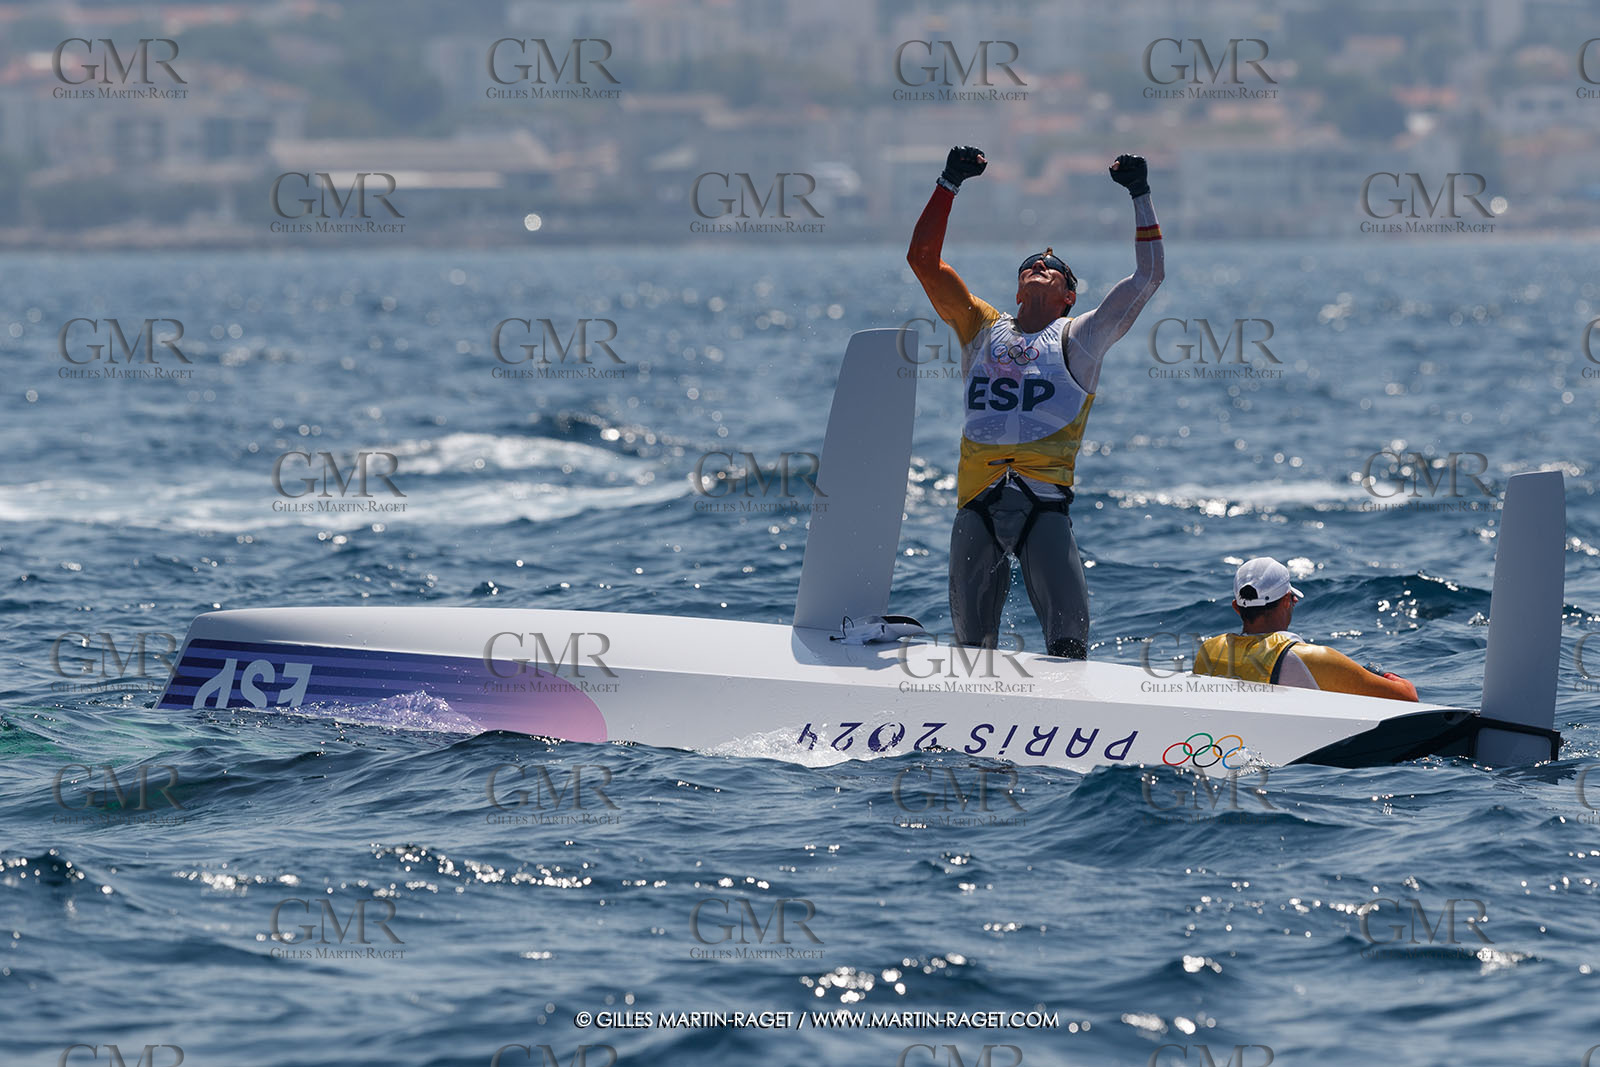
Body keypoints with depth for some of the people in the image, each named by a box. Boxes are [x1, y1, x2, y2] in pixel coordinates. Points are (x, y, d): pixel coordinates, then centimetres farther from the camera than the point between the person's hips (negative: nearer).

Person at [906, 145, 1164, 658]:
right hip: (977, 500, 2)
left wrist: (1141, 195, 11)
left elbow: (1148, 275, 11)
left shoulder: (1076, 338, 14)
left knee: (1068, 642, -12)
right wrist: (949, 184, 15)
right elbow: (923, 258, 19)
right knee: (971, 643, 2)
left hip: (1044, 500, -2)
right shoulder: (983, 328, 21)